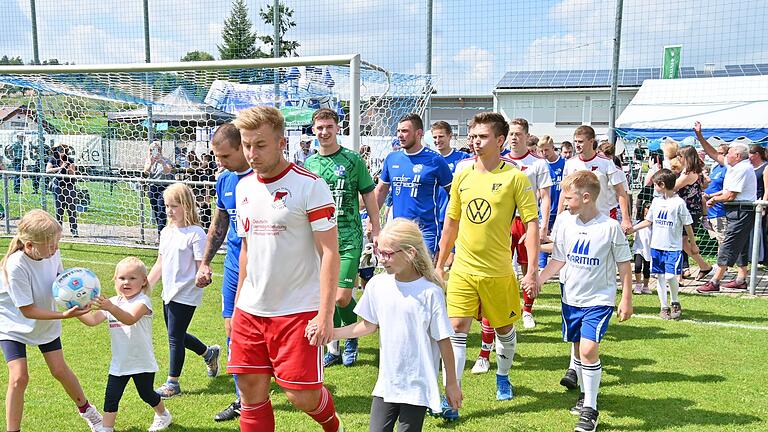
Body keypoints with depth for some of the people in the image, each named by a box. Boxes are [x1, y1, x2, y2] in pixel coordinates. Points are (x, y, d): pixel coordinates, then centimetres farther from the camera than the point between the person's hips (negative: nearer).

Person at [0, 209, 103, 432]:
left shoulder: (52, 253, -20)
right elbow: (27, 311, -28)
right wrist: (64, 315, -35)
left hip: (45, 322, 4)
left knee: (60, 370, 8)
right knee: (19, 377, -13)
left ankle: (86, 409, 31)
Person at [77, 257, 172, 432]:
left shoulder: (142, 301, -17)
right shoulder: (112, 302, 3)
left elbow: (130, 319, -36)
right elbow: (93, 320, -3)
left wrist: (111, 308, -51)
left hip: (142, 362, -4)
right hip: (119, 362, 5)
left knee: (146, 394, 13)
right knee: (111, 396, 0)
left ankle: (163, 415, 38)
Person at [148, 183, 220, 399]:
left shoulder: (195, 233, -15)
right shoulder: (166, 232, 9)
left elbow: (201, 266, -17)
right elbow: (160, 264, 17)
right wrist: (146, 286, 16)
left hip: (186, 294, -8)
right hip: (169, 293, 8)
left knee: (175, 336, -1)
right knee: (176, 335, 17)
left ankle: (173, 382, 13)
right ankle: (209, 353, 40)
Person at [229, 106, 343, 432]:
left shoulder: (310, 185, -12)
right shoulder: (244, 187, 9)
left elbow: (330, 252, -13)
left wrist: (325, 314, -19)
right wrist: (237, 304, 18)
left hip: (298, 310, -6)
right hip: (250, 309, 6)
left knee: (301, 395, -2)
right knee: (251, 392, 9)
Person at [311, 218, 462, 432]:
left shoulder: (430, 292, -15)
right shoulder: (377, 285, -2)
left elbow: (443, 340, -8)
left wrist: (452, 383, -2)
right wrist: (331, 333, 0)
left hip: (417, 386, -4)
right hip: (386, 383, 4)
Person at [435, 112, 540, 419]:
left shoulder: (515, 177, -8)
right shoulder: (462, 176, 5)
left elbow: (532, 223, -10)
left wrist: (532, 271, -15)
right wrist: (440, 264, 15)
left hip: (498, 271, -2)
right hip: (462, 269, 3)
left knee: (504, 328, 15)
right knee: (456, 328, -5)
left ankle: (502, 376, 42)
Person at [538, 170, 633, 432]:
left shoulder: (610, 227, -14)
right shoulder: (564, 222, -3)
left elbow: (624, 265, -5)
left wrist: (626, 299, -3)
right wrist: (537, 279, -6)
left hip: (599, 299, -5)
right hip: (571, 298, 5)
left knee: (589, 349, -15)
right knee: (577, 348, 15)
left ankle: (590, 409, -1)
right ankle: (585, 393, 37)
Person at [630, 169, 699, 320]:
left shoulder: (679, 203, -9)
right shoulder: (656, 201, 8)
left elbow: (687, 225, -3)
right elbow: (648, 221, 16)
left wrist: (693, 244, 2)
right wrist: (632, 229, 8)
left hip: (673, 247, -5)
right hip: (656, 246, 6)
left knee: (670, 276, -11)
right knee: (660, 277, 7)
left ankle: (675, 303, 14)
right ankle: (664, 307, 17)